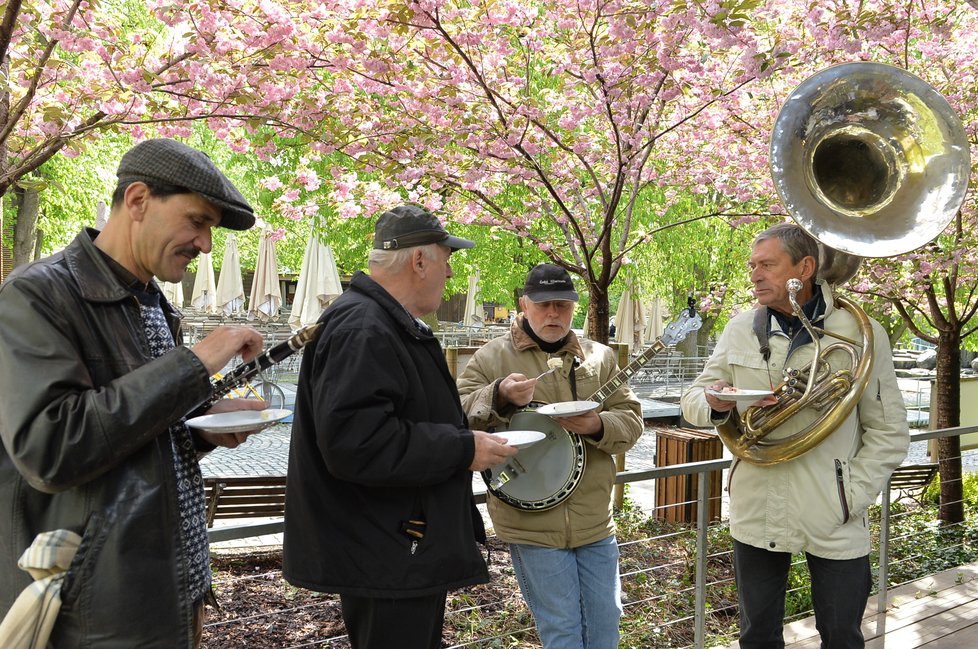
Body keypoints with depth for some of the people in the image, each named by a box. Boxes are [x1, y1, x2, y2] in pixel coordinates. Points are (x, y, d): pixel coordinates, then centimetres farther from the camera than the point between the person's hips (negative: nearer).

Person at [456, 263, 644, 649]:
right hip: (532, 522, -3)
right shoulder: (491, 357, -2)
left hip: (595, 520, 4)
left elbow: (632, 419, 5)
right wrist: (498, 396, -26)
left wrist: (599, 426, -17)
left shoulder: (600, 357, 8)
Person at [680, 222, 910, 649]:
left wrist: (851, 499, -11)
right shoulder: (740, 329, 3)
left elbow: (889, 431, -2)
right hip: (754, 514, 3)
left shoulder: (861, 332, -6)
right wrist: (714, 403, -17)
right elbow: (692, 399, 6)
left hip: (832, 522, -2)